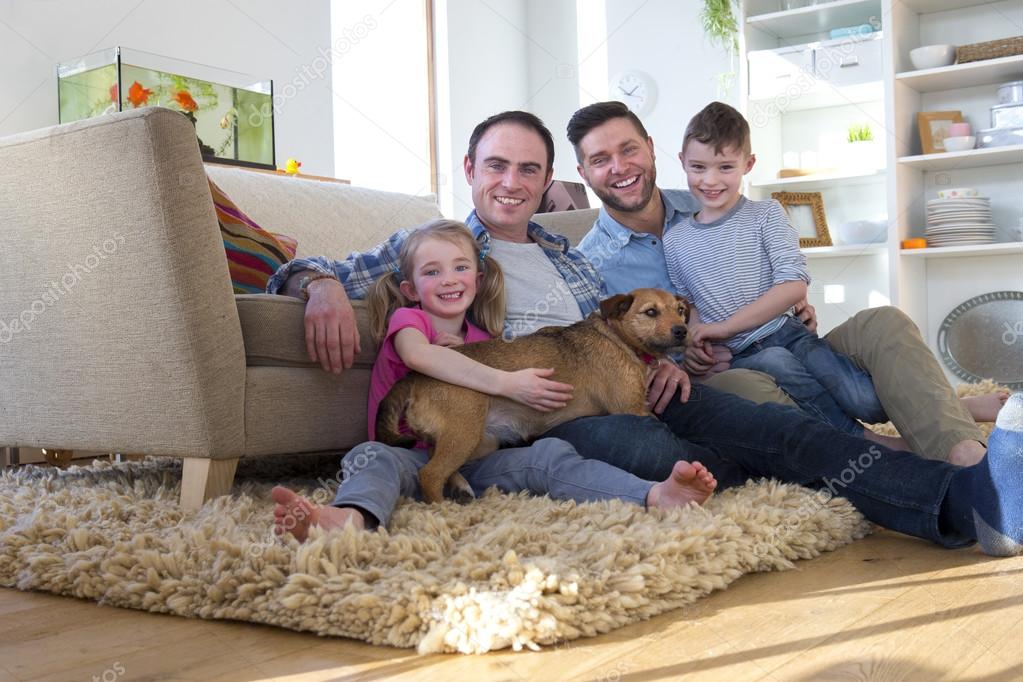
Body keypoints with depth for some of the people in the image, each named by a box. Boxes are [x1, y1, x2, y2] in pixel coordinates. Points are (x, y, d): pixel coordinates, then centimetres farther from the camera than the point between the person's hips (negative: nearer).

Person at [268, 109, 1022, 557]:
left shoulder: (570, 257, 29)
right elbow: (310, 269, 8)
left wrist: (659, 359, 3)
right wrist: (324, 285, -19)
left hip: (625, 387, 6)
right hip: (536, 408, -6)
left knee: (772, 424, -21)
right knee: (673, 455, -35)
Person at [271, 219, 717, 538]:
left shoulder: (482, 342, 18)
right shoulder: (405, 319, 5)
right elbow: (419, 353, -21)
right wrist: (507, 384, -26)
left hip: (475, 460, 4)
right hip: (414, 456, -3)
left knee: (548, 454, -20)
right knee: (372, 457, -34)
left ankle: (657, 496, -42)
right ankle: (349, 518, -70)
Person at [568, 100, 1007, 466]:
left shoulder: (703, 210, 12)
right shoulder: (589, 264, 2)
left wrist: (797, 309, -3)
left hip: (781, 353, 5)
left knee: (882, 322, -18)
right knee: (747, 387, -39)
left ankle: (959, 445, -42)